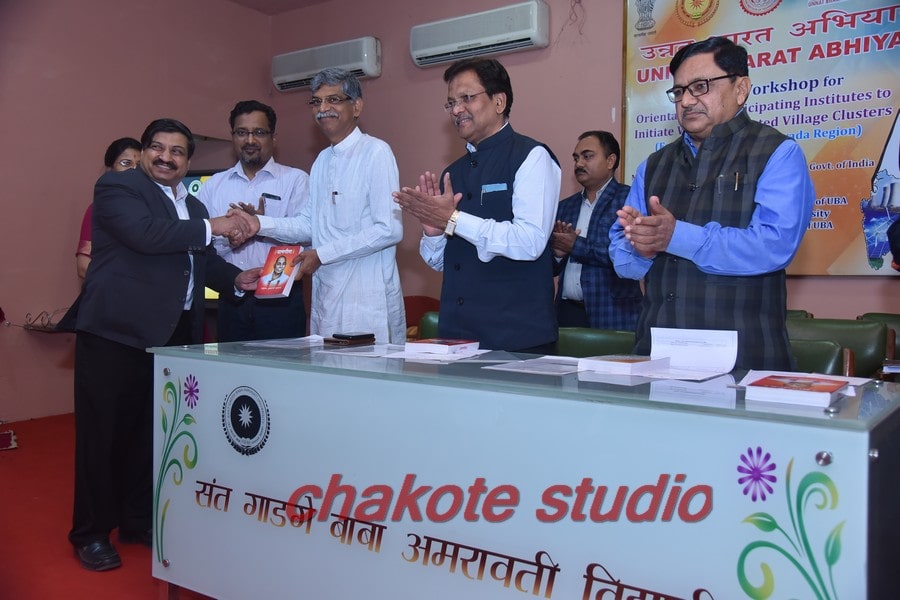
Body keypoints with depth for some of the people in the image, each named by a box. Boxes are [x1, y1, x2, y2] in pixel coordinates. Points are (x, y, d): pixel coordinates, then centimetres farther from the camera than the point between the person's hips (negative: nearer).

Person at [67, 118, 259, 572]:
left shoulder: (193, 206, 19)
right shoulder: (116, 186, -4)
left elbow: (204, 261, 18)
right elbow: (144, 233, -21)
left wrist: (236, 279, -1)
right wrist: (211, 227, -16)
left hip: (173, 333, 7)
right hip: (117, 328, -7)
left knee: (155, 430, 13)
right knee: (104, 430, 3)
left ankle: (140, 521, 27)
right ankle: (91, 533, 16)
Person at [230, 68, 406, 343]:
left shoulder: (376, 152, -8)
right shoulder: (322, 160, 17)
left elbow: (390, 230, -15)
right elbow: (309, 224, 17)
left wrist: (321, 254, -12)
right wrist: (260, 223, 2)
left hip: (367, 298, -7)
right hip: (326, 296, 7)